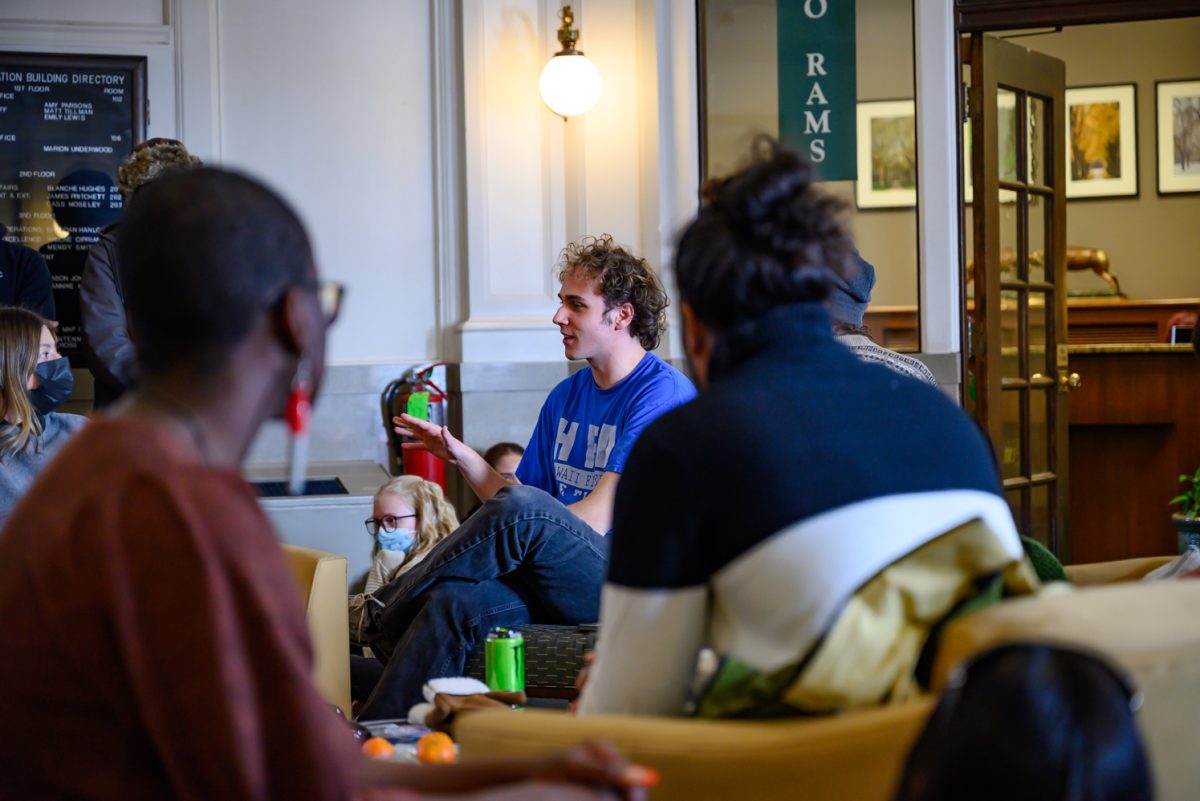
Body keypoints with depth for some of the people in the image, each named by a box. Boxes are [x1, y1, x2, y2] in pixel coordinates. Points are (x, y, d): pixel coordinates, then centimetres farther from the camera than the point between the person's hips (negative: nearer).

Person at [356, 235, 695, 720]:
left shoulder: (664, 394, -8)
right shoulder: (565, 398, 19)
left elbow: (596, 519, -15)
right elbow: (512, 498, 19)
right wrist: (459, 455, 4)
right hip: (557, 585, 7)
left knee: (522, 507, -31)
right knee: (452, 601, -23)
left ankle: (391, 616, -12)